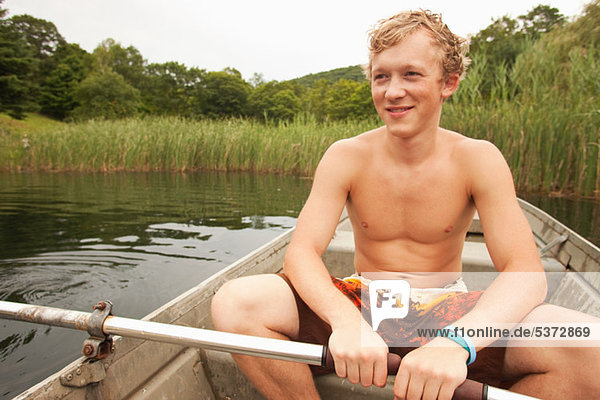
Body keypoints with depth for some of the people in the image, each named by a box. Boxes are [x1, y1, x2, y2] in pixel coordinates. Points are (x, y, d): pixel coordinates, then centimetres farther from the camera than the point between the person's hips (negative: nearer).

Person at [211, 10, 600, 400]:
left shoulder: (478, 160, -7)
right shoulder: (345, 157, -7)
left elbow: (525, 272, -17)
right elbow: (301, 250, -15)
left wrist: (457, 340, -37)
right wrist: (345, 319, -37)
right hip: (361, 305, 1)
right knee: (235, 302, -24)